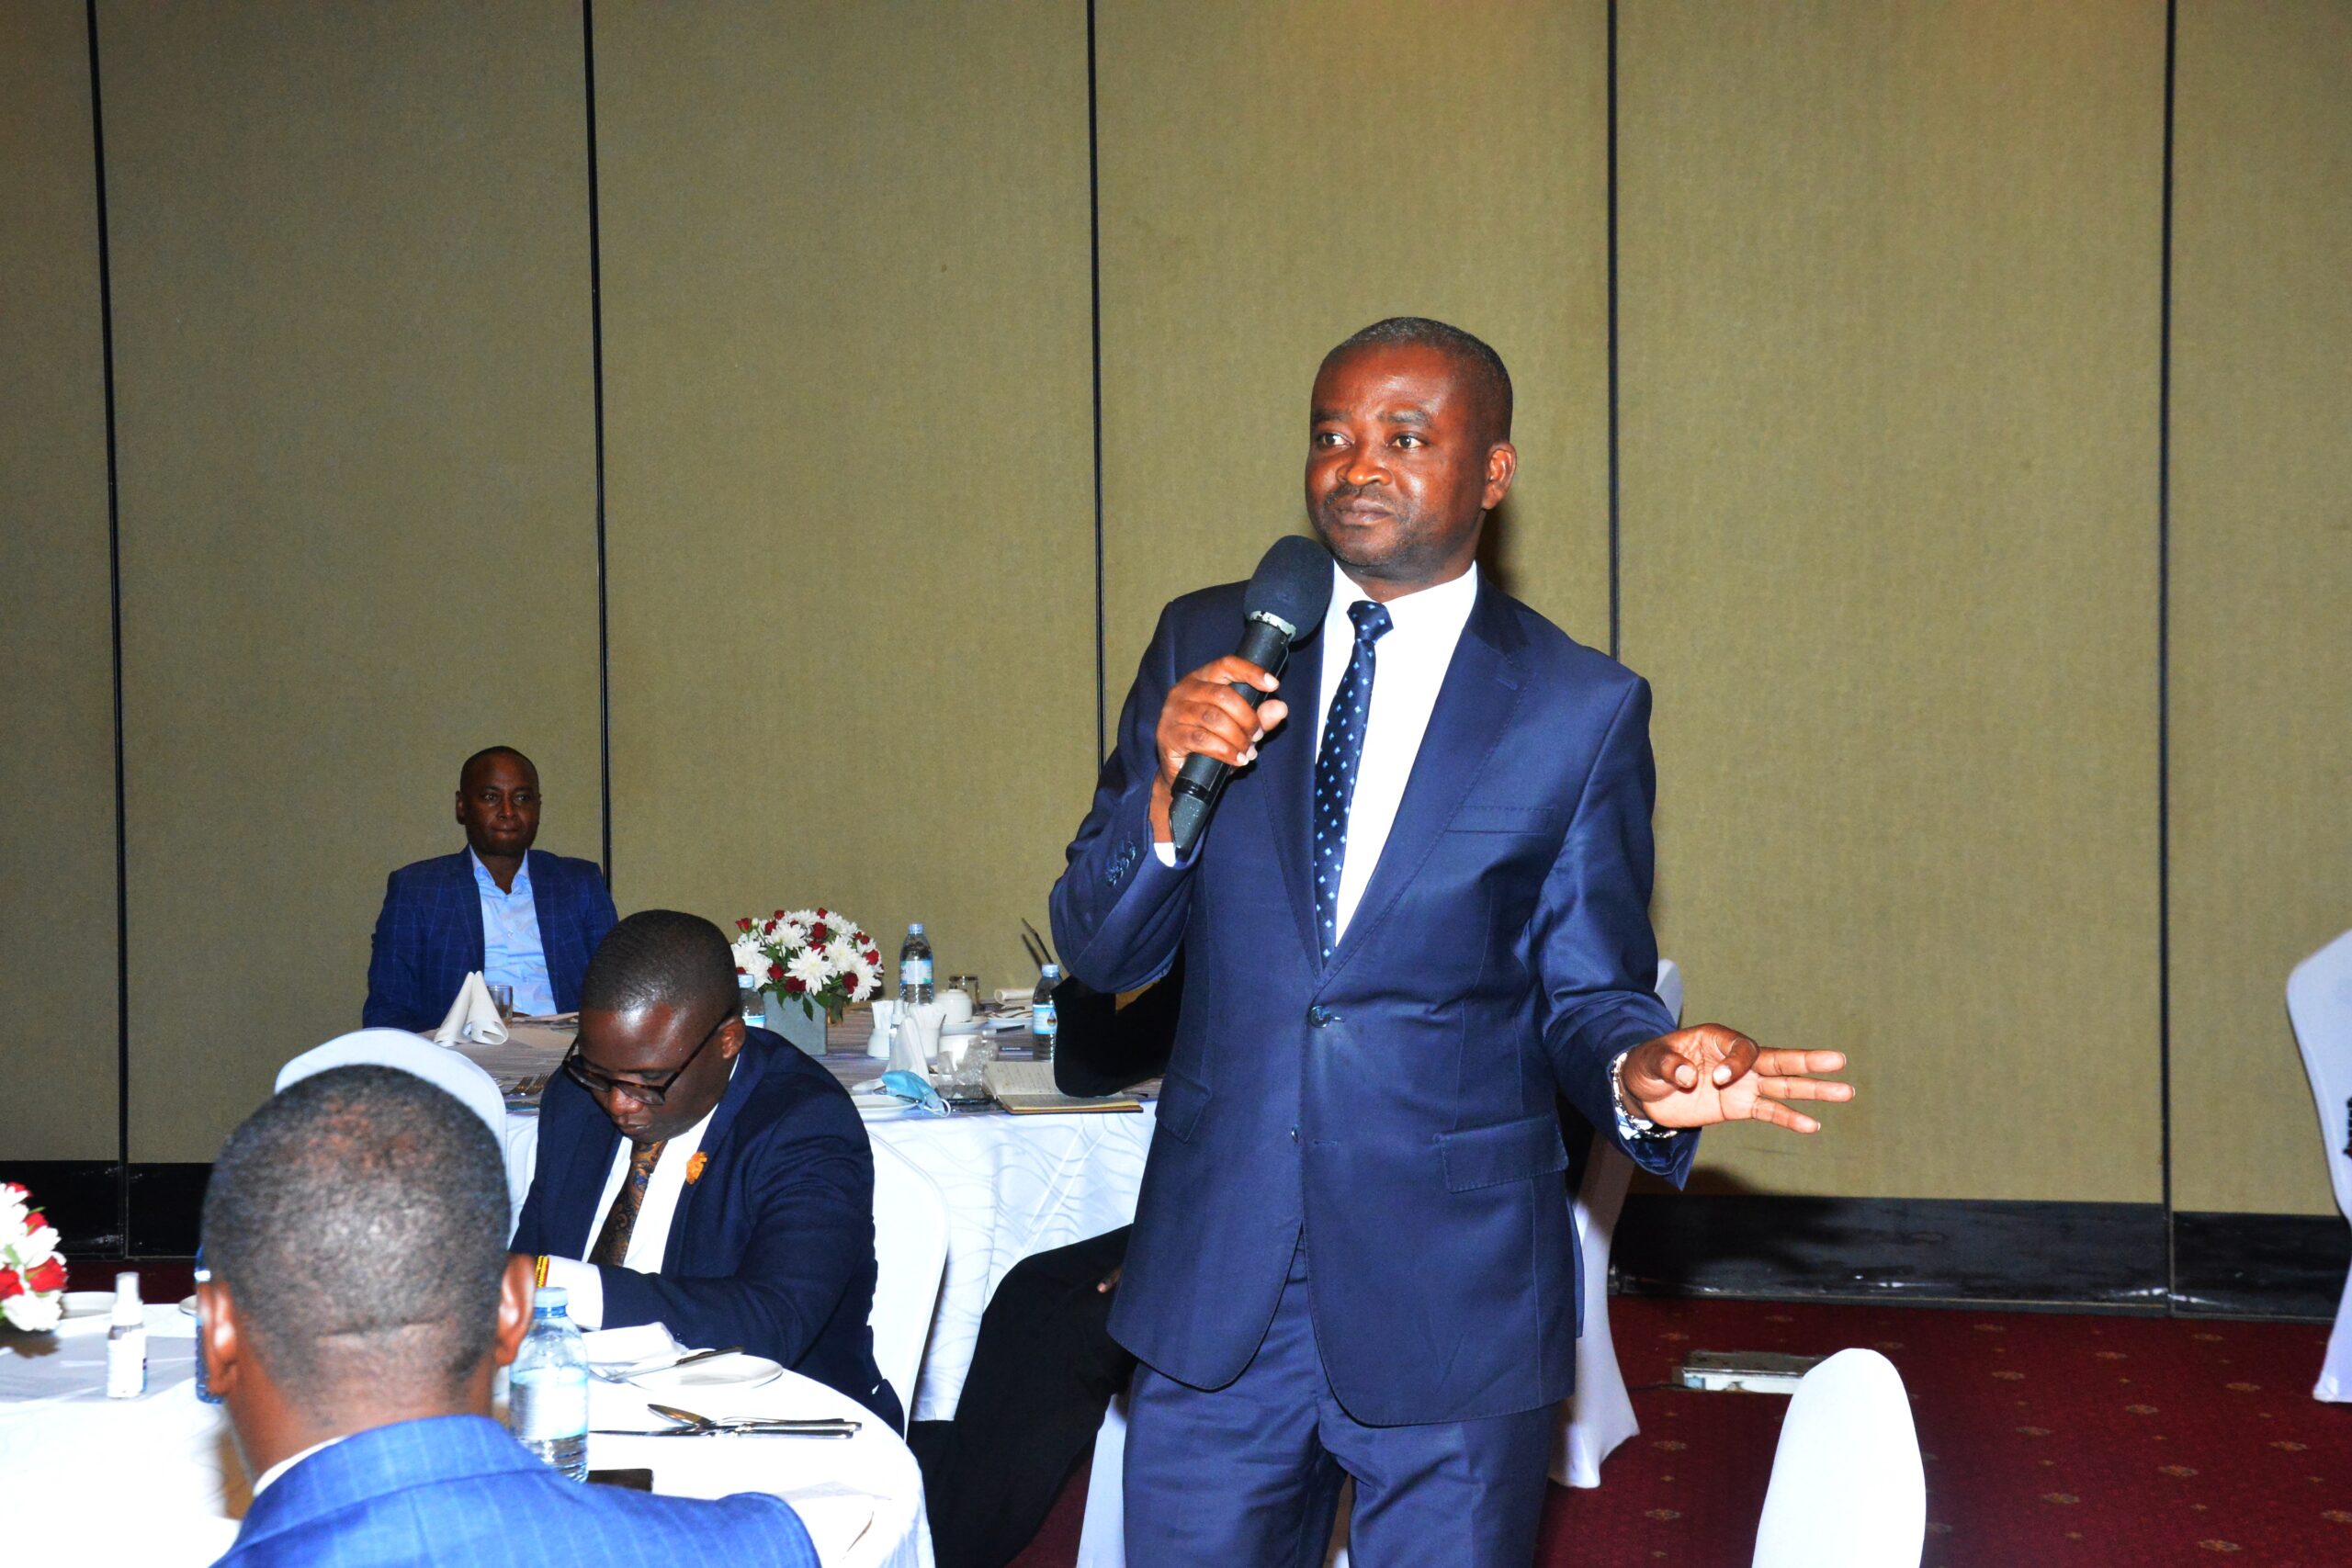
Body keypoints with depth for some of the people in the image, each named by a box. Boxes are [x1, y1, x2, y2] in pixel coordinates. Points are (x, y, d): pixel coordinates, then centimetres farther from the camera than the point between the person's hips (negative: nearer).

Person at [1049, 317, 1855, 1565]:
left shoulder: (1583, 709, -3)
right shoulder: (1203, 645, 3)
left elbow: (1583, 989, 1)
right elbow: (1097, 950, 1)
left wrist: (1637, 1074, -23)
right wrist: (1167, 795, -19)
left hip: (1452, 1296, -2)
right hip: (1215, 1275, 2)